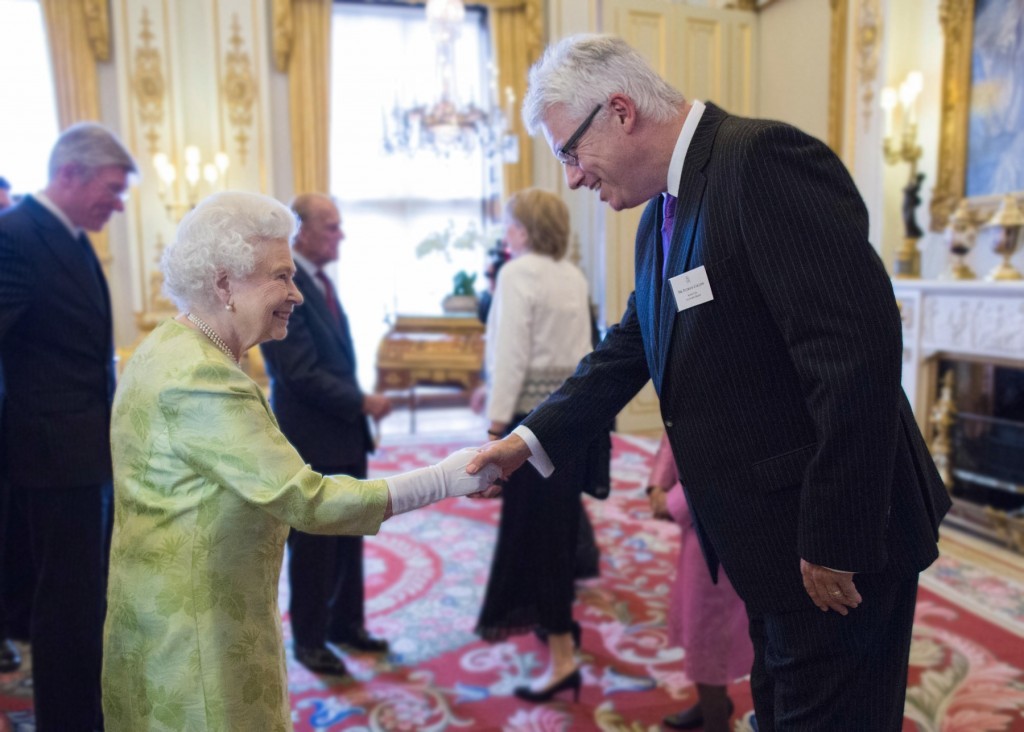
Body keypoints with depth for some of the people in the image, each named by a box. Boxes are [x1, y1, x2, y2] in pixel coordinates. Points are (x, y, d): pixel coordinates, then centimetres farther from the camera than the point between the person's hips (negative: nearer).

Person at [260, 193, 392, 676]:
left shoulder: (320, 280, 10)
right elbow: (301, 373, -23)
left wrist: (357, 406, 9)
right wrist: (362, 402, -18)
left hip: (345, 435, 8)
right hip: (311, 440, -8)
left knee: (348, 539, 18)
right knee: (313, 546, 8)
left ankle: (346, 623, 35)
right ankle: (309, 639, 27)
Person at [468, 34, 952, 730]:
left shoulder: (765, 157, -19)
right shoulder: (663, 214, 10)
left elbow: (857, 350, -25)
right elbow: (632, 348, 15)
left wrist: (836, 541, -22)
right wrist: (532, 439, 7)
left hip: (838, 544, -9)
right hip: (770, 540, 9)